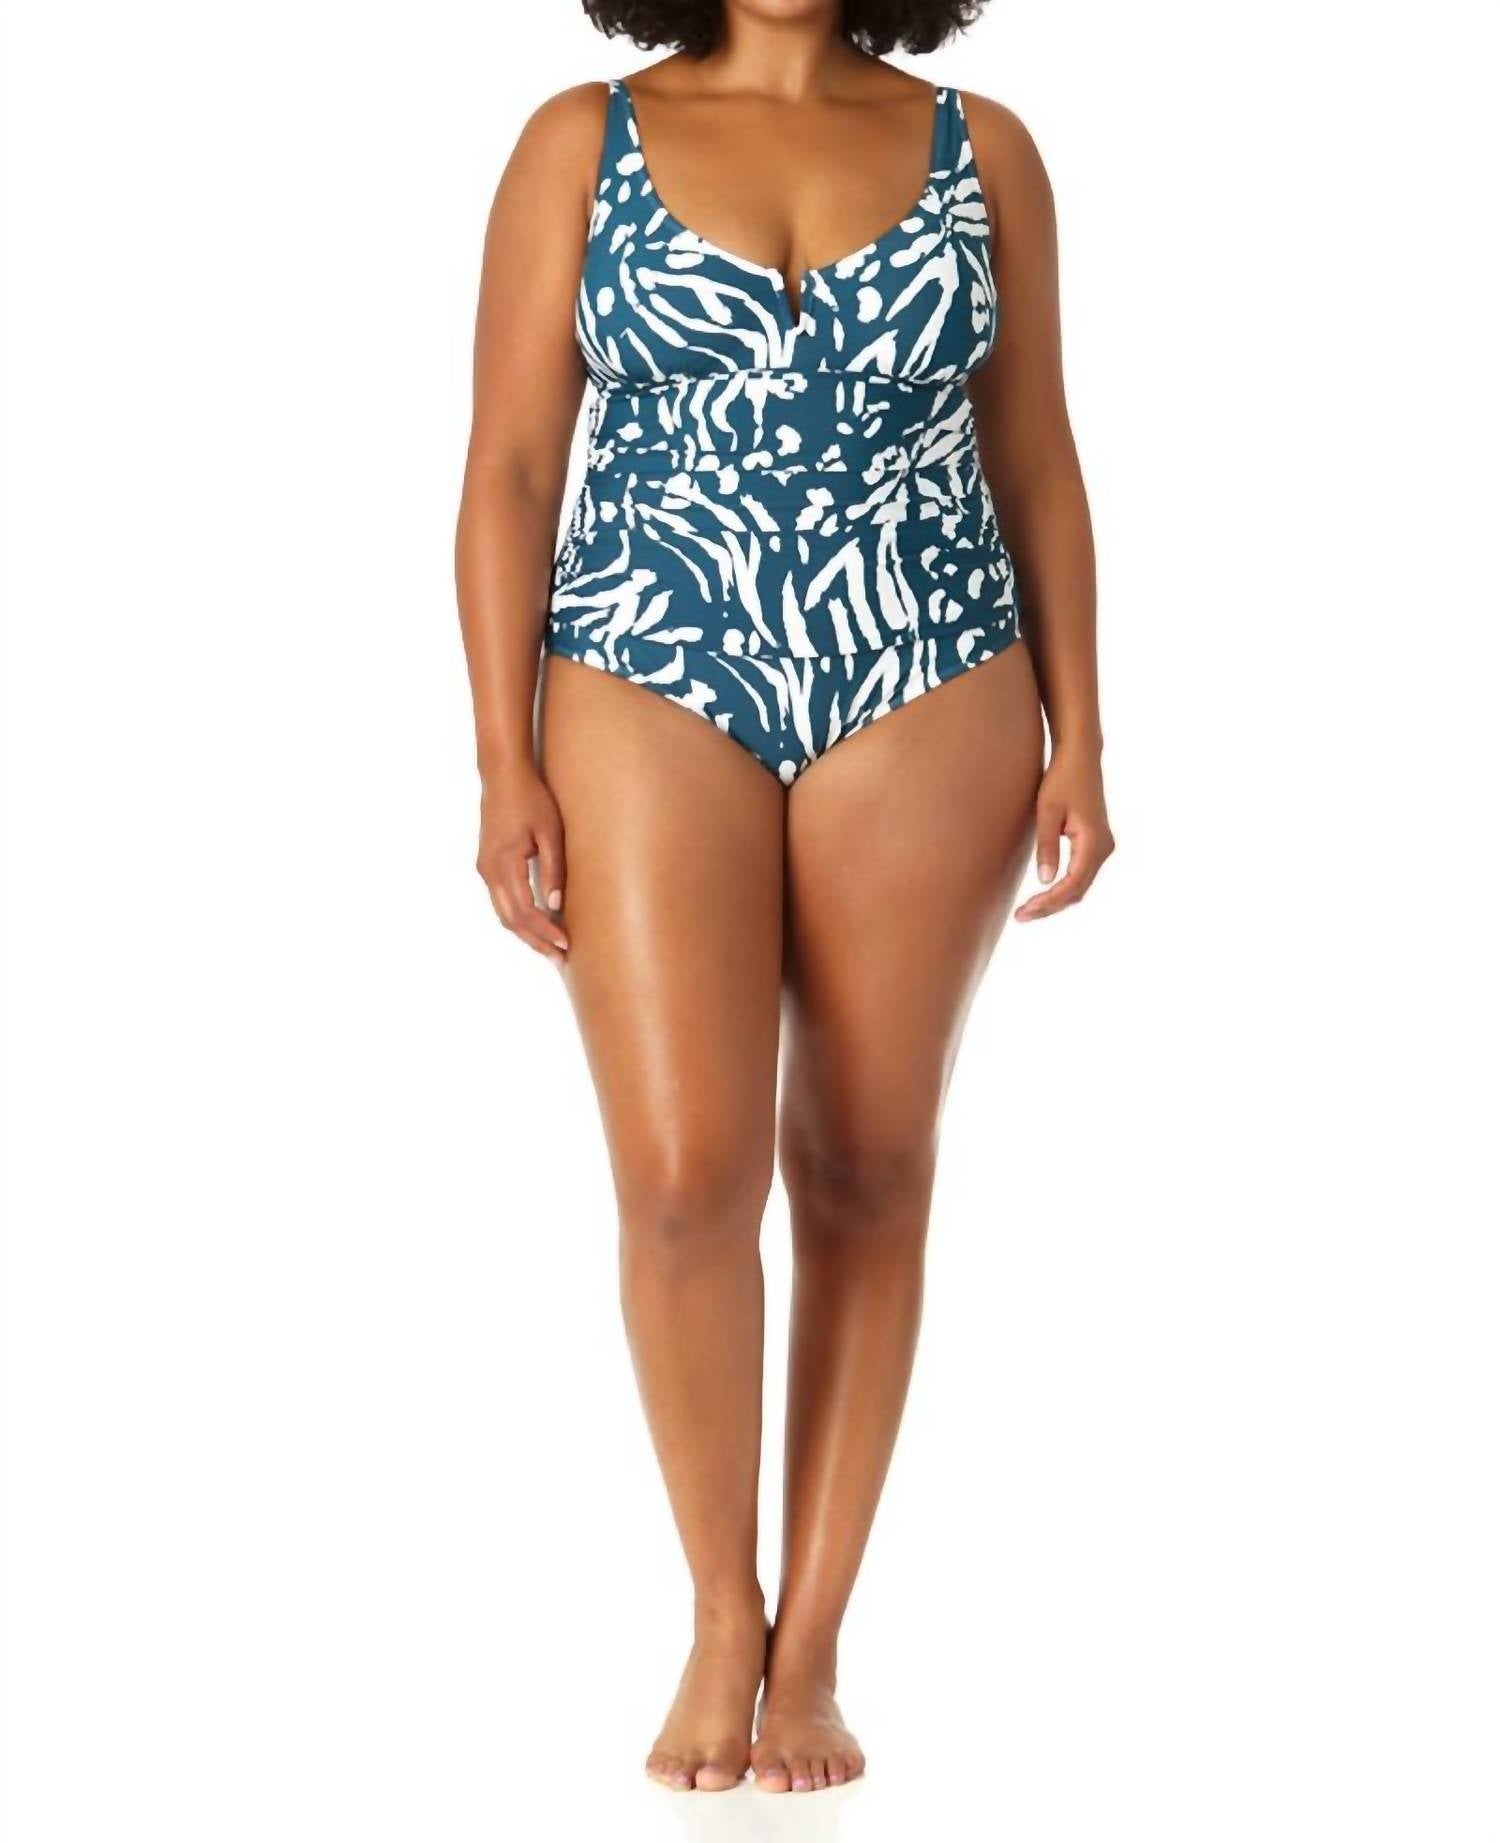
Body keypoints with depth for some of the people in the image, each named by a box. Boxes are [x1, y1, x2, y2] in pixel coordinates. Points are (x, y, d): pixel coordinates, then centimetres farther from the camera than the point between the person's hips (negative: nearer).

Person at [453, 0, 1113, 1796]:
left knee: (866, 1168, 4)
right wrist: (505, 766, -6)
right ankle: (720, 1614, 14)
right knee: (686, 1175, -9)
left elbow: (1033, 462, 9)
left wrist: (1077, 738, 2)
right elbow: (509, 468, 1)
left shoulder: (981, 148, 7)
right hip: (654, 694, -1)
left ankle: (810, 1644, 16)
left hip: (924, 700, 1)